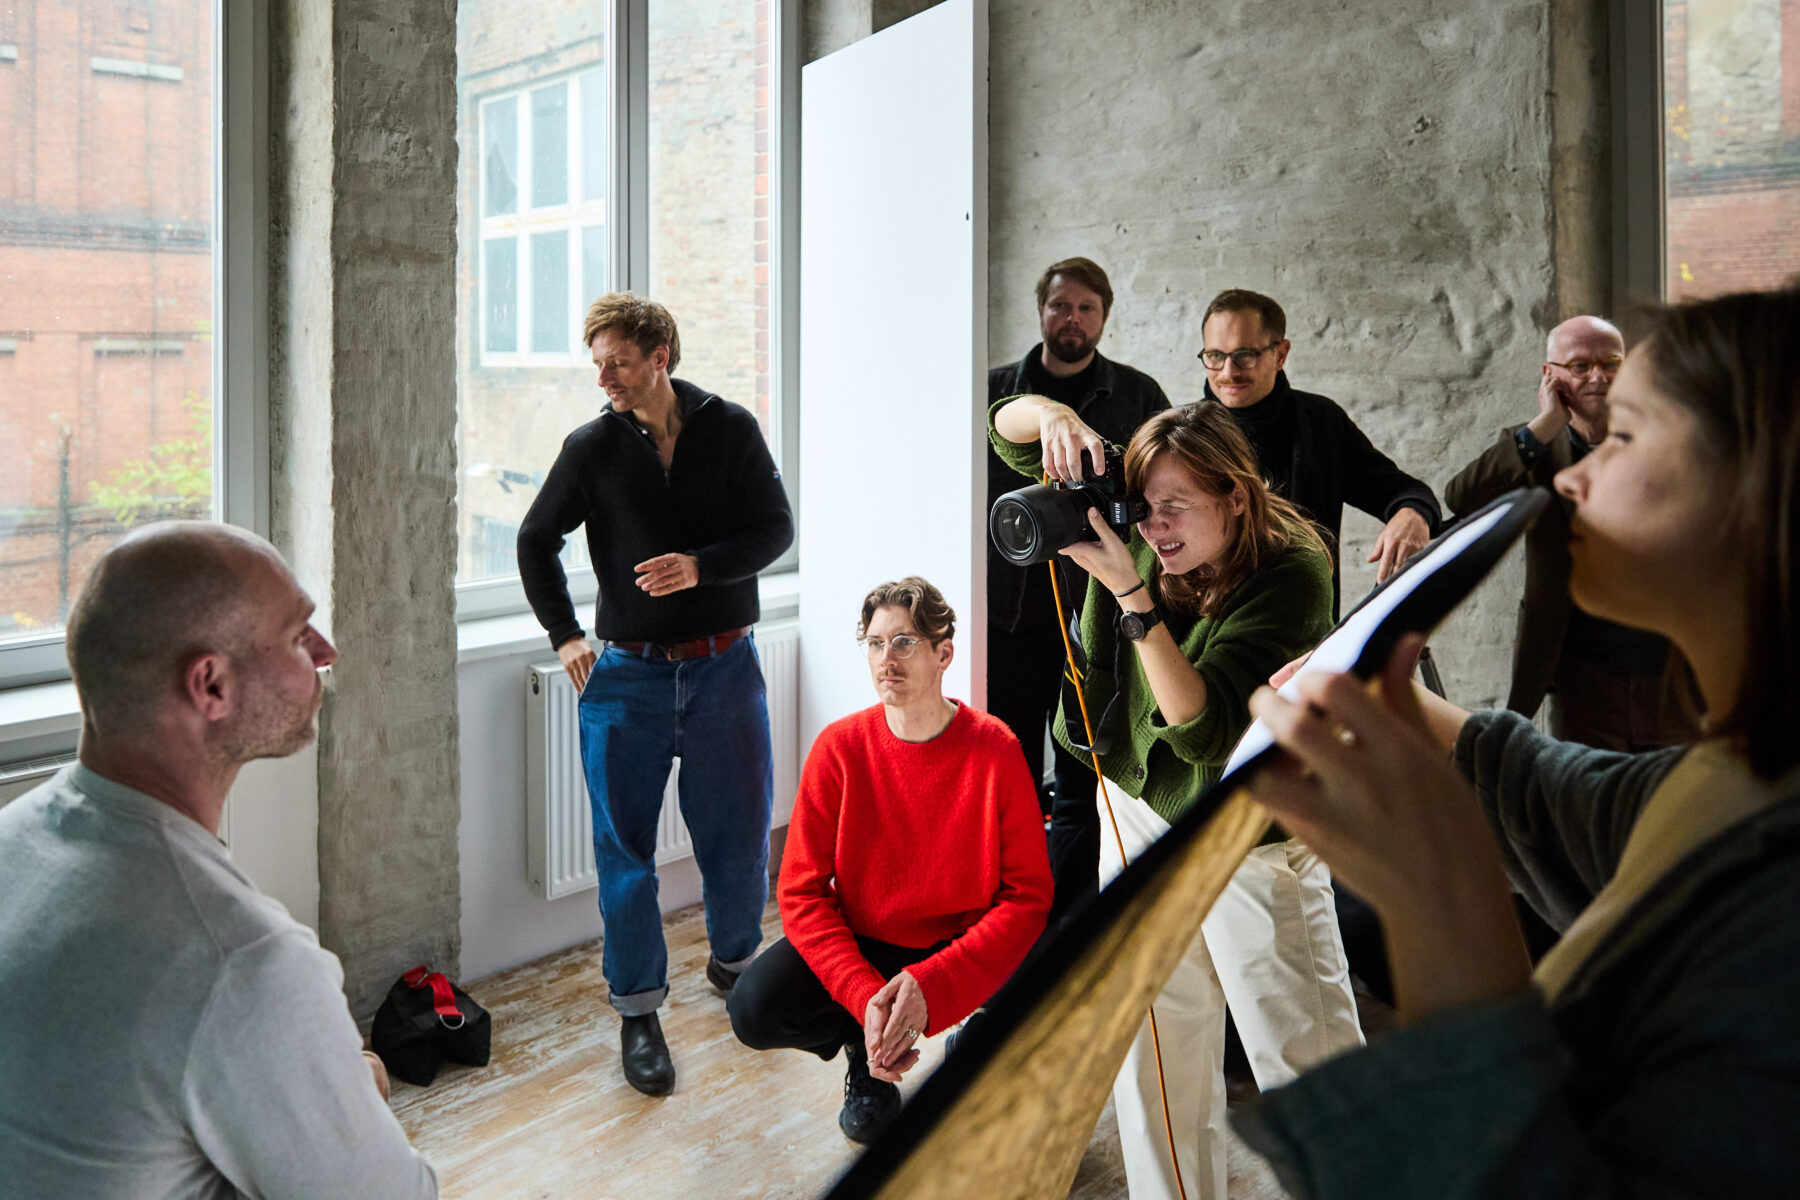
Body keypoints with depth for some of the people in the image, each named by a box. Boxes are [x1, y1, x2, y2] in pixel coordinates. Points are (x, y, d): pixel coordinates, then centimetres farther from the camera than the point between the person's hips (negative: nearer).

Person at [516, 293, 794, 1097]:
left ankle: (734, 962, 33)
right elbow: (536, 541, 11)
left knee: (740, 834, 7)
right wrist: (564, 635, 2)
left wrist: (701, 565, -18)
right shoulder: (592, 447, 2)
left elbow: (774, 529, -2)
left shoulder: (730, 431, 1)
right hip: (626, 674, 0)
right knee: (625, 846, 0)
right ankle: (638, 1009, 13)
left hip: (722, 667, 0)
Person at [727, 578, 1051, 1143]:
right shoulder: (840, 747, -11)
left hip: (966, 945, -1)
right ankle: (867, 1052, 10)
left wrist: (930, 985, -29)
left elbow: (1027, 894, -15)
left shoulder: (996, 750, -14)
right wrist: (866, 996, -27)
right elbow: (802, 892, -12)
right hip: (860, 943, 2)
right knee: (754, 1009, -24)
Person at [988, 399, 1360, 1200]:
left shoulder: (1292, 576, -22)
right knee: (1156, 1050, 13)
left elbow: (1202, 728, -30)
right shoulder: (1141, 535, -9)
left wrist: (1132, 596, -35)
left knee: (1306, 1055, 2)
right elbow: (1008, 425, -2)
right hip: (1139, 811, 5)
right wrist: (1056, 416, -25)